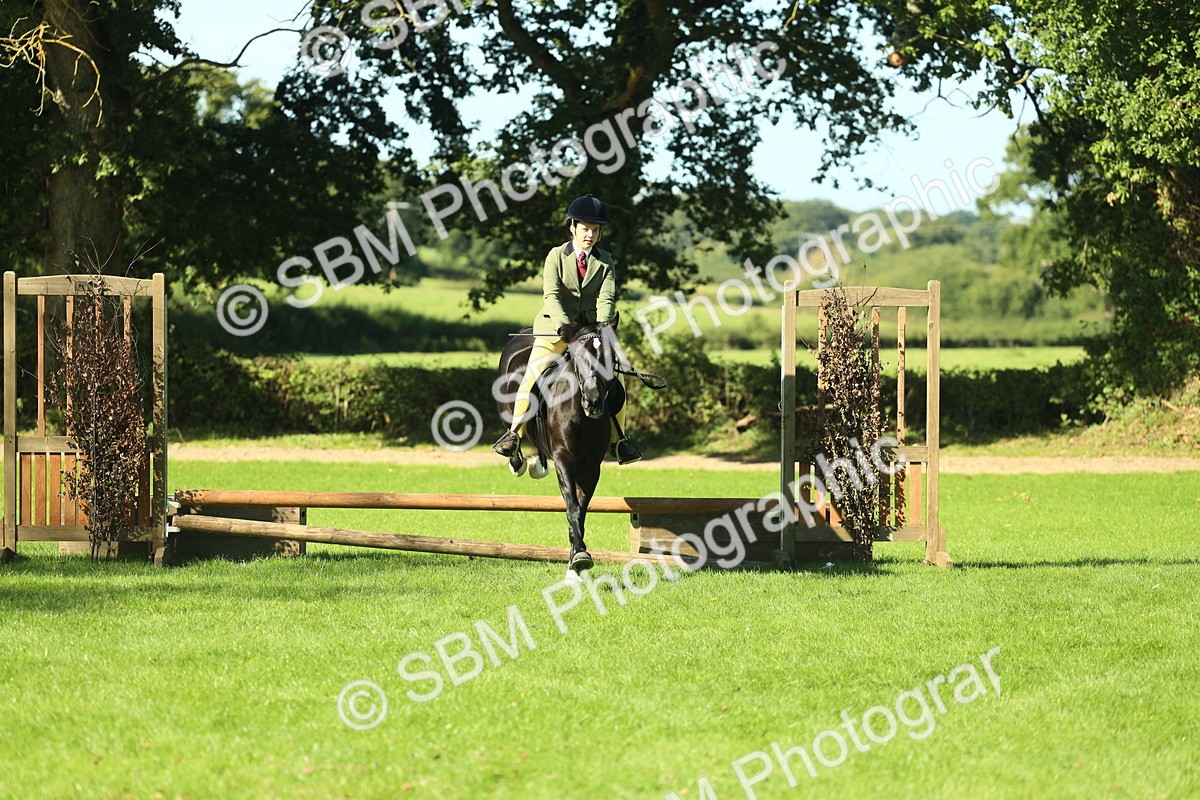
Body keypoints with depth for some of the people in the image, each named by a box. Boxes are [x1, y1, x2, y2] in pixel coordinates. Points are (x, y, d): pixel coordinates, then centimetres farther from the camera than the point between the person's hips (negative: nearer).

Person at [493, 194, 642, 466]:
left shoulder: (605, 262, 7)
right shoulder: (556, 256, 0)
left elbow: (606, 299, -4)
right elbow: (551, 295, -12)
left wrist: (601, 327, -24)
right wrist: (563, 323, -29)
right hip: (556, 328, -2)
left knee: (612, 378, -8)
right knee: (535, 372, -21)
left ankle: (618, 439, 8)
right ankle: (514, 434, -13)